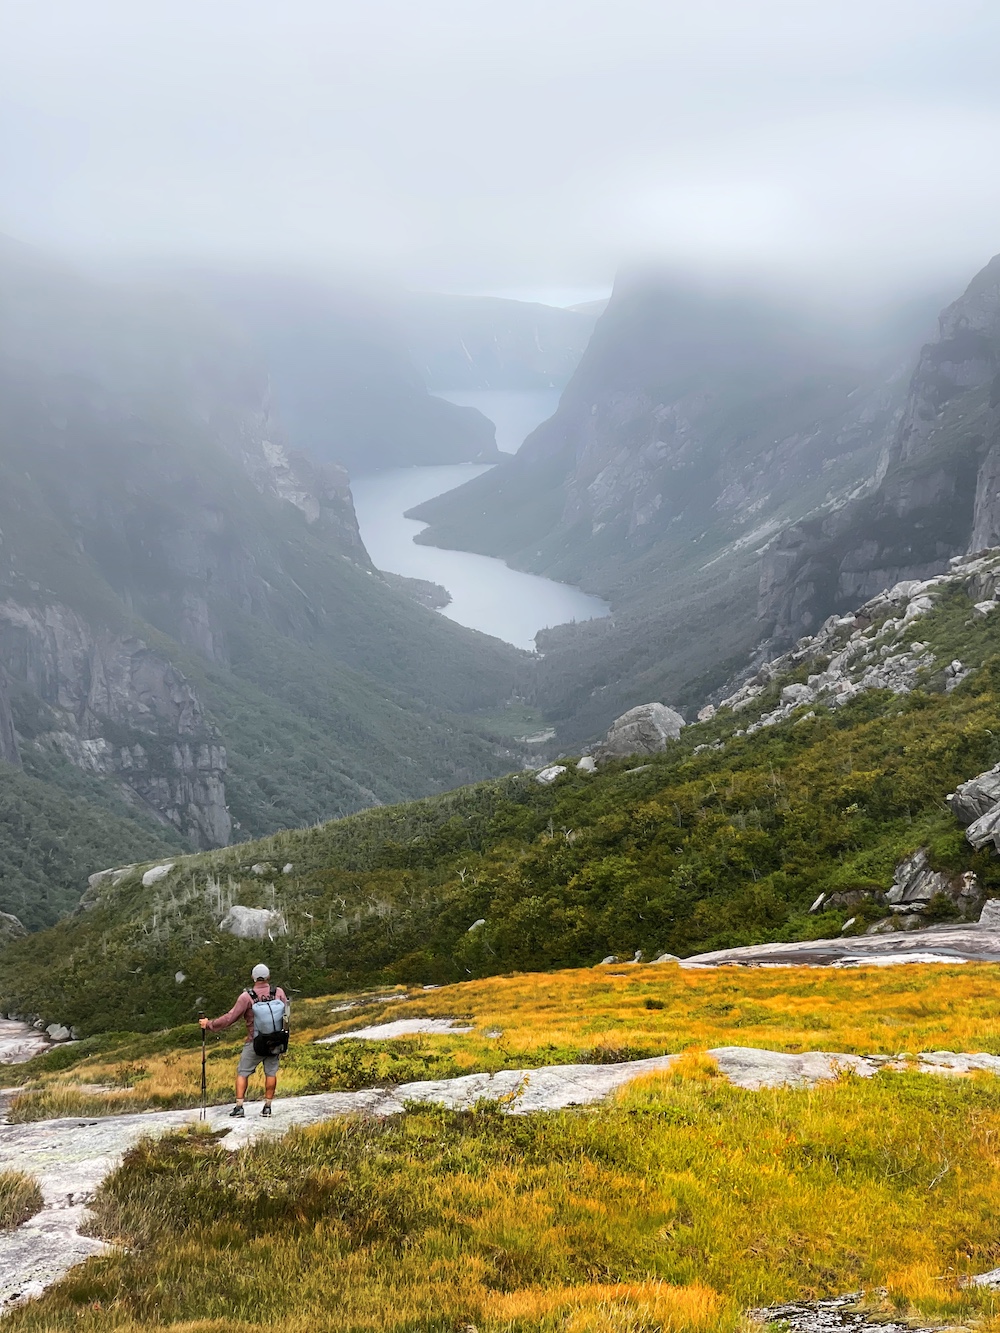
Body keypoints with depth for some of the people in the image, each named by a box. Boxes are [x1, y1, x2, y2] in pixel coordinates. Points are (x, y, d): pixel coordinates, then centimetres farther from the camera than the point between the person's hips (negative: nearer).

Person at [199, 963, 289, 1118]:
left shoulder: (247, 996, -14)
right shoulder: (279, 992, -5)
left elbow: (230, 1018, -12)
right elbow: (286, 1014, 2)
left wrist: (209, 1024, 0)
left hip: (255, 1042, -3)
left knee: (242, 1073, 9)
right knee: (271, 1073, 12)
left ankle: (239, 1107, 4)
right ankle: (267, 1106, 13)